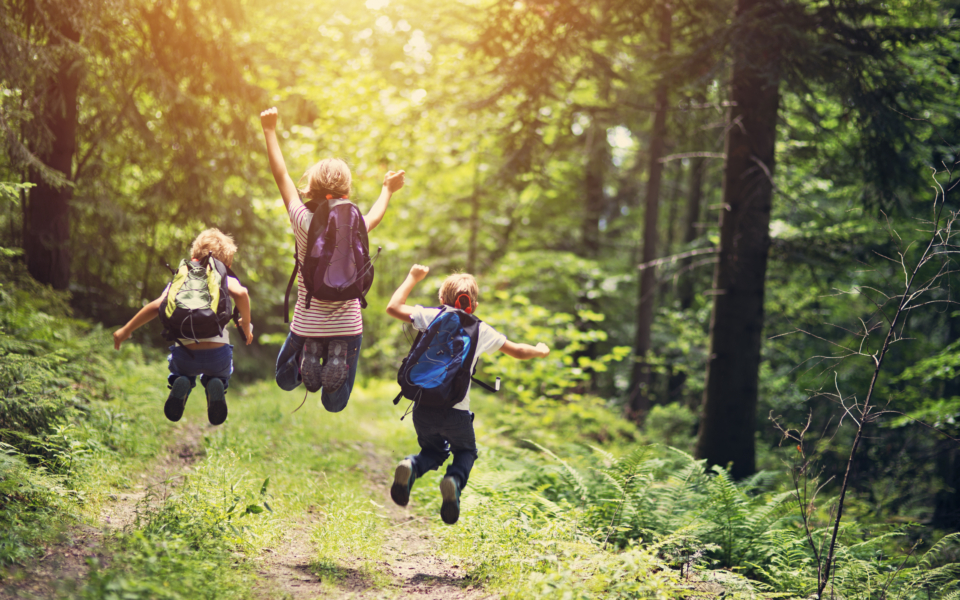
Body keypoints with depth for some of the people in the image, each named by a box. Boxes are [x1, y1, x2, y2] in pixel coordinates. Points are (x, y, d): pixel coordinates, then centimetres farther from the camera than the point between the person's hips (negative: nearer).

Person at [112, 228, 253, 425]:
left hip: (186, 356, 1)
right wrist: (246, 324, 5)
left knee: (180, 371, 39)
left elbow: (157, 306, 2)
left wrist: (126, 330, 10)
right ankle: (215, 385, -1)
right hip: (217, 355, -1)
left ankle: (181, 384, 2)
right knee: (218, 374, 36)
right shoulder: (226, 279, 12)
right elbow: (241, 294, -11)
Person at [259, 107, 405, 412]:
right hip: (348, 327, 2)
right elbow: (374, 217, 18)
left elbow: (281, 175, -1)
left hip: (308, 325, -1)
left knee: (285, 380, 27)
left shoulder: (304, 222, -14)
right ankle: (336, 363, -13)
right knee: (334, 404, 18)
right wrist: (388, 190, 38)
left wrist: (270, 131, 10)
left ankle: (307, 359, -6)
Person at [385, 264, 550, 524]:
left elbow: (393, 308, 9)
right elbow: (518, 351, 16)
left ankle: (410, 467, -9)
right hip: (457, 411, -1)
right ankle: (454, 481, -10)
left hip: (423, 407, 1)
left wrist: (413, 278, 20)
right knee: (465, 452, 25)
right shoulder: (483, 331, 5)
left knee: (434, 451, 26)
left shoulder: (432, 317, 2)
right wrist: (540, 351, 38)